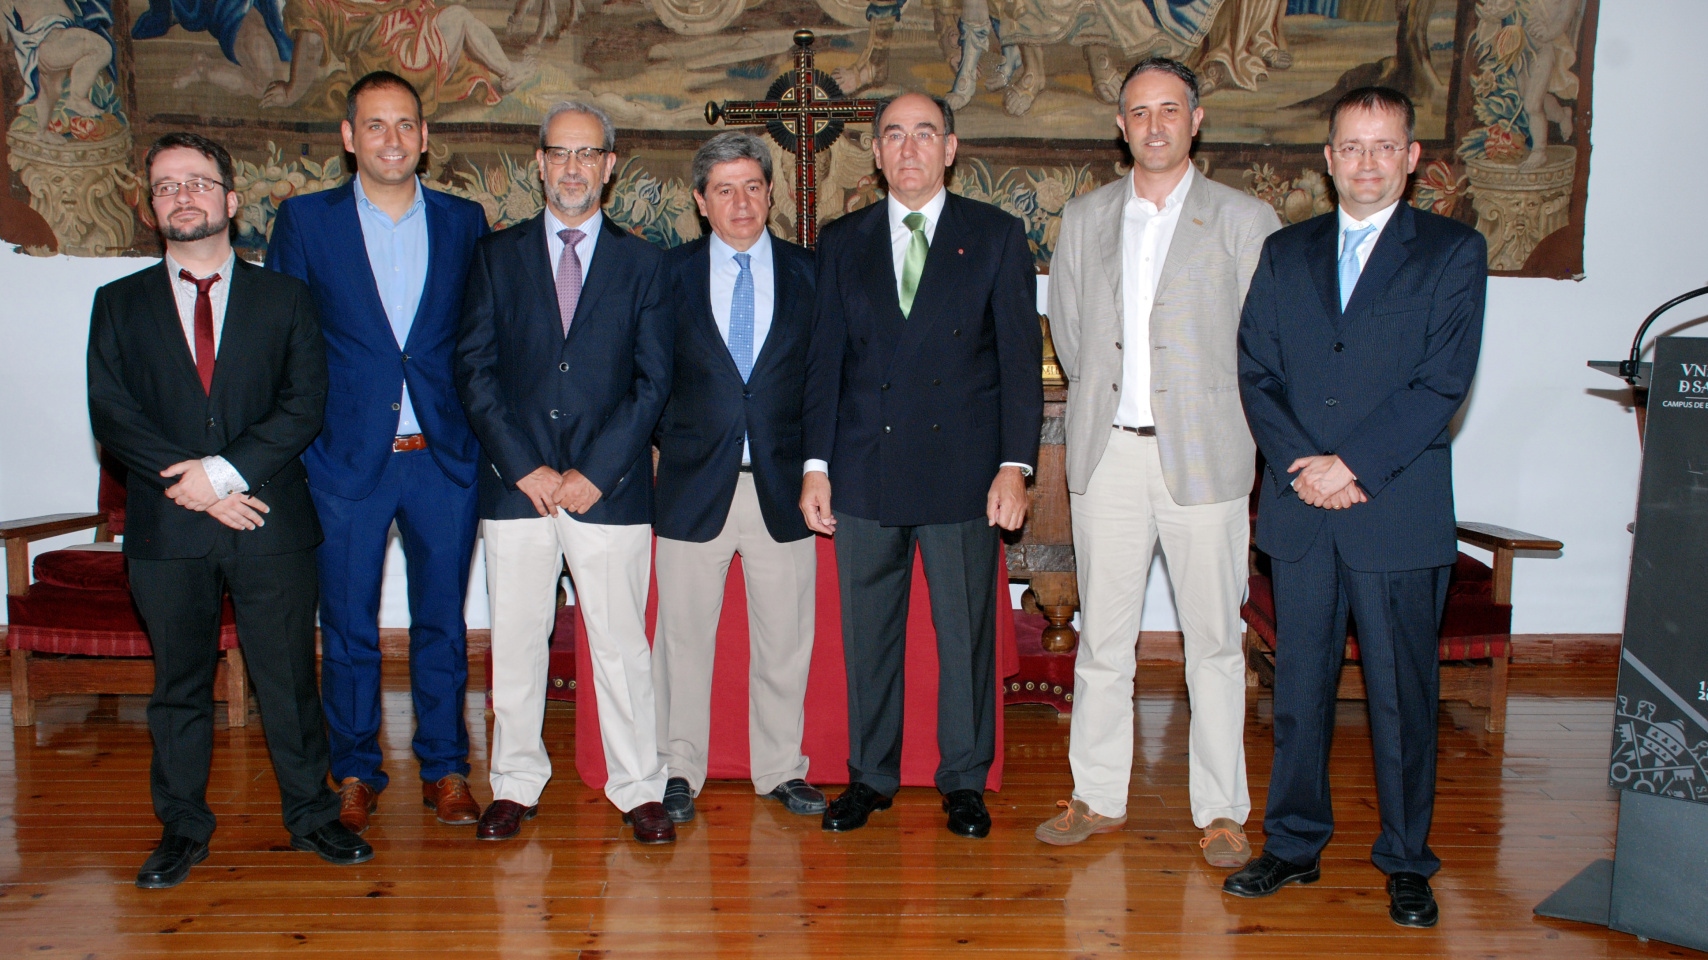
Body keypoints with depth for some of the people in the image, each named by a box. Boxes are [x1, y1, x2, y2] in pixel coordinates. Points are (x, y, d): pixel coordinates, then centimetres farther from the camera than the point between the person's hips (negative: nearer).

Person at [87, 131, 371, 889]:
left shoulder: (284, 298, 8)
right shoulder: (119, 305, 10)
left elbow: (305, 405, -3)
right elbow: (112, 416, 1)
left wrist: (225, 470, -14)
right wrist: (191, 485, -11)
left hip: (271, 523, -1)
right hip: (167, 533, 1)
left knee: (289, 678, 5)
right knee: (179, 683, 11)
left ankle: (311, 815, 19)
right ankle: (182, 827, 25)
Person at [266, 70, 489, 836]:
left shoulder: (464, 222, 7)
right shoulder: (304, 222, 3)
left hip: (445, 457, 1)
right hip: (346, 459, -1)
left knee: (442, 621, 9)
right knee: (347, 625, 8)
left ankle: (445, 770, 22)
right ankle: (355, 773, 24)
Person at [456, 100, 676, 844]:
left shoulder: (641, 263, 8)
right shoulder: (497, 256, 10)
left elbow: (653, 381, 1)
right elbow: (474, 370, 3)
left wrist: (594, 473, -9)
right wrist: (526, 468, -8)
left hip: (610, 488, -1)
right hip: (515, 485, 1)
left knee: (621, 643, 2)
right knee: (515, 642, 7)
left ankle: (638, 788, 14)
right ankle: (516, 784, 22)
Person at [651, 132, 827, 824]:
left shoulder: (809, 272, 6)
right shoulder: (670, 273, 5)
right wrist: (674, 438, -1)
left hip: (782, 483, 1)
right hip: (694, 482, 0)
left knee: (785, 637, 8)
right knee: (684, 634, 5)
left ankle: (781, 768, 23)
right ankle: (678, 770, 20)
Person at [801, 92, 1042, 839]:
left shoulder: (997, 237, 4)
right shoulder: (842, 241, 11)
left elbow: (1020, 355, 0)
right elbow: (825, 357, 10)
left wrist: (1015, 464, -9)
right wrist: (815, 464, 3)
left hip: (961, 470, -2)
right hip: (864, 469, 2)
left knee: (966, 630, 5)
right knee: (867, 630, 9)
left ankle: (964, 781, 22)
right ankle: (870, 776, 25)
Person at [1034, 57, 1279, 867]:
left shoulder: (1245, 221, 2)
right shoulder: (1083, 218, 11)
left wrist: (1210, 414, 3)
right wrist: (1101, 403, 10)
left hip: (1205, 456, -2)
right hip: (1106, 455, 2)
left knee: (1215, 638, 4)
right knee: (1102, 633, 8)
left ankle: (1221, 809, 18)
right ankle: (1099, 797, 21)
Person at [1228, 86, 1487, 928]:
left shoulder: (1454, 251, 2)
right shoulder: (1285, 253, 12)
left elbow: (1442, 384, -7)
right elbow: (1255, 371, 5)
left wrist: (1353, 465, -14)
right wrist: (1299, 463, -9)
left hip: (1401, 514, -3)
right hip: (1299, 512, 3)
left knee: (1402, 696, 6)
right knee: (1298, 687, 10)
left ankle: (1406, 862, 22)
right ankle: (1294, 844, 25)